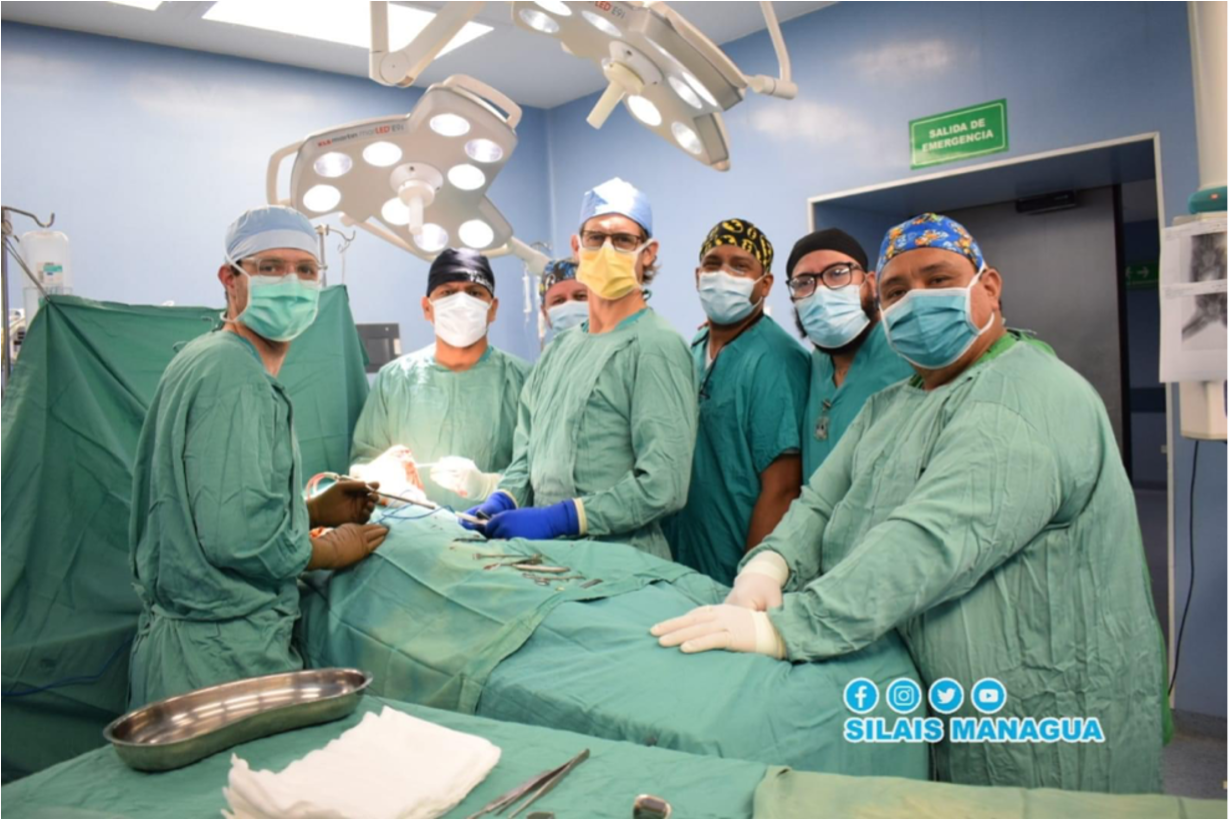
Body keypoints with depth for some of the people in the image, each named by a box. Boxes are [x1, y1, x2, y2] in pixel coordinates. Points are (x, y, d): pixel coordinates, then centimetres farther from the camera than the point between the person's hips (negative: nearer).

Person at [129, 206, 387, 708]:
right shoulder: (236, 374, -19)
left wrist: (316, 510, 8)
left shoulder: (208, 360, 14)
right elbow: (239, 535, -27)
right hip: (225, 658, -10)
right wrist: (333, 550, -10)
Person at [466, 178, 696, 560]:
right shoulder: (561, 347, 13)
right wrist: (502, 500, 0)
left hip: (622, 561, -6)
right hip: (550, 553, 6)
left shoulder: (656, 346, -11)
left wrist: (556, 518, -18)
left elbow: (663, 485, -18)